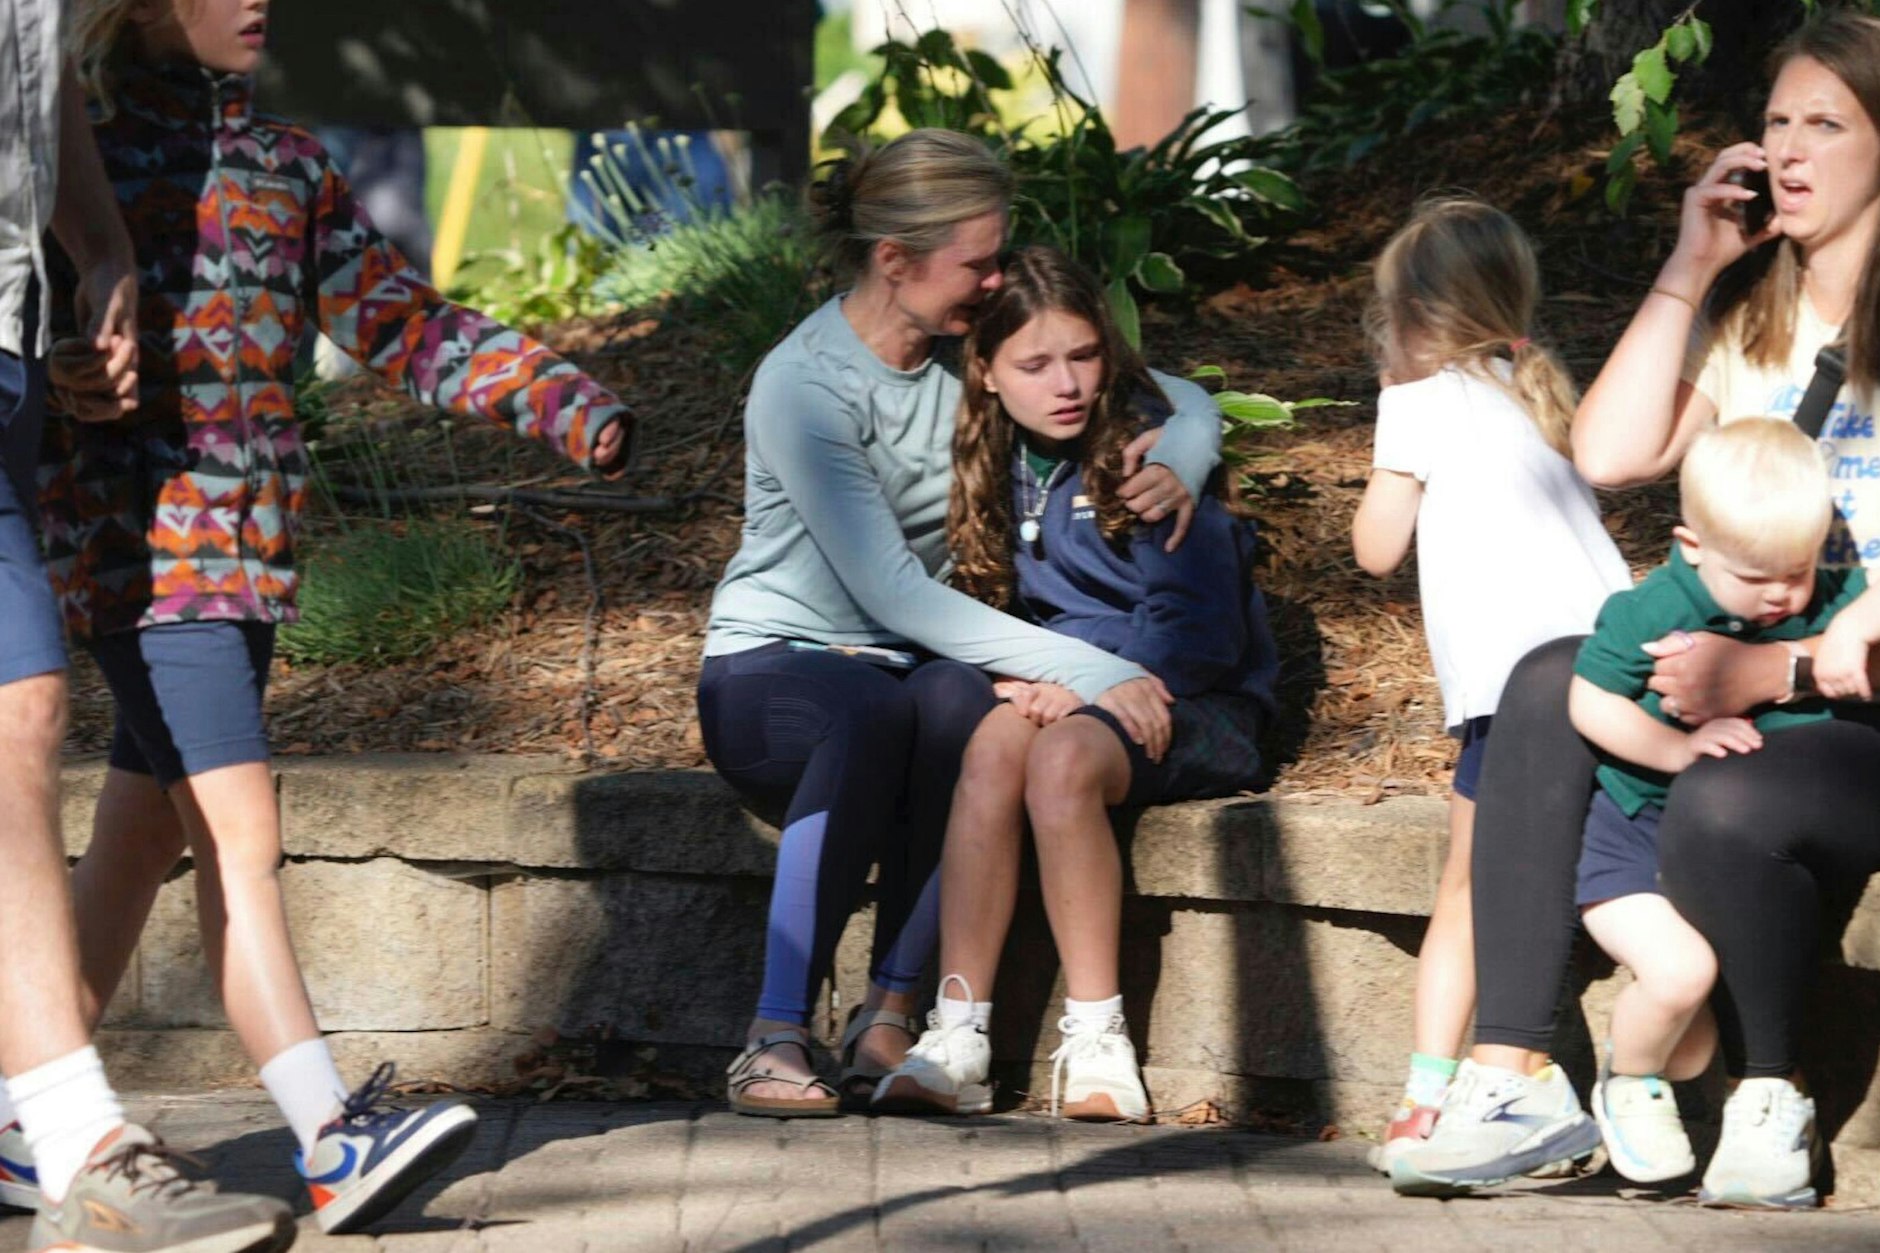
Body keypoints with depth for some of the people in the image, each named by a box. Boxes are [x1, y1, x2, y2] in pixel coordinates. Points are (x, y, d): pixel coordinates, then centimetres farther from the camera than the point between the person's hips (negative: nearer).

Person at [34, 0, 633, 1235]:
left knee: (140, 841, 10)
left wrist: (558, 395, 2)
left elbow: (400, 318, 14)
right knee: (240, 831, -14)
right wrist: (58, 368, -22)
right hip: (139, 536, -7)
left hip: (247, 551, 7)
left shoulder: (284, 162, 17)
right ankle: (332, 1138, -20)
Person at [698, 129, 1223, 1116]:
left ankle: (890, 1016, -30)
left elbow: (1185, 401, 12)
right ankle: (776, 1038, -37)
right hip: (772, 667, -4)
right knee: (872, 713, -40)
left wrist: (1178, 464, -14)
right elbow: (893, 592, -25)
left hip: (915, 662, 4)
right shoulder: (803, 387, -17)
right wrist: (1088, 671, -30)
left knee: (960, 700, -34)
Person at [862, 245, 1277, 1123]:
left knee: (1062, 758, -35)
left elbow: (1199, 631, -11)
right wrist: (1023, 676, -6)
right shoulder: (992, 466, 9)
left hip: (1184, 705, -4)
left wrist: (1089, 682, -19)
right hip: (1059, 690, 4)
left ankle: (1096, 1041, -29)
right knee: (994, 745, -30)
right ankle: (958, 1035, -35)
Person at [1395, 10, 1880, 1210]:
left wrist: (1769, 671, -25)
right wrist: (1687, 273, 1)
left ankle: (1770, 1102, -9)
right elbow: (1610, 455, 2)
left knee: (1723, 808, -36)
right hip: (1742, 680, 6)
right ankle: (1515, 1074, -26)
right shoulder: (1749, 318, 18)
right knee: (1552, 685, -22)